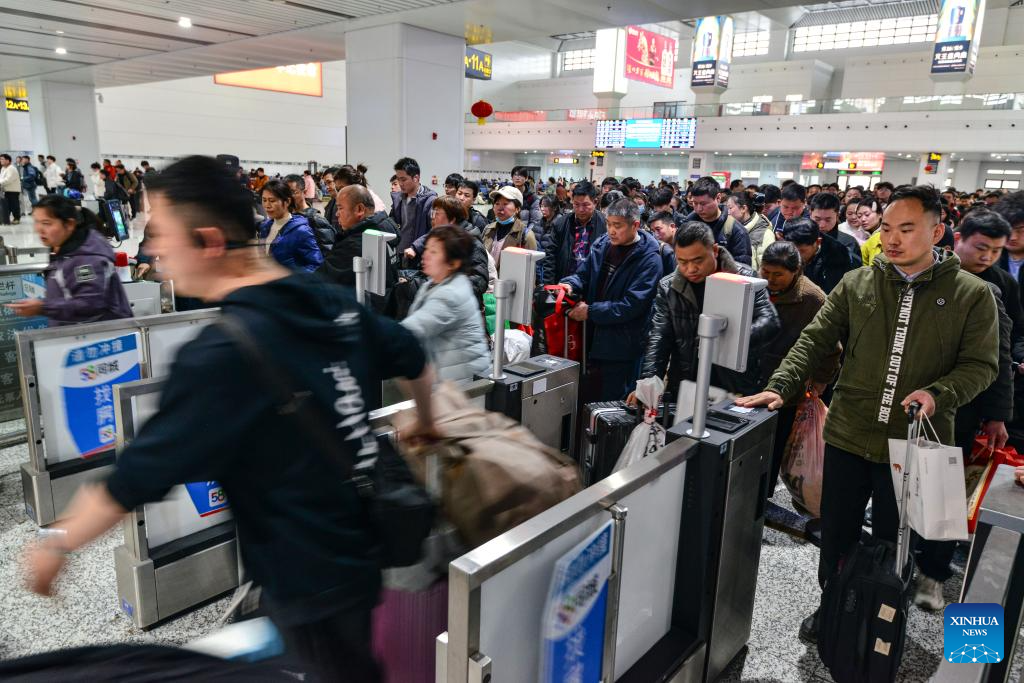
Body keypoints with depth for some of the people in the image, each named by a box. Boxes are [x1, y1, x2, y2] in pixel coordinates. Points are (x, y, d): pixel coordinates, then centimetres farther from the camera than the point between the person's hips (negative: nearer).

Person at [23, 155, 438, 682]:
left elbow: (140, 474, -17)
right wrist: (426, 422, 28)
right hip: (370, 543, 7)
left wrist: (57, 544, 1)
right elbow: (413, 358, 10)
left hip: (315, 578, -7)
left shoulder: (222, 355, -27)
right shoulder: (330, 300, -3)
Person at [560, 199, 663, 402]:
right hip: (593, 340, 6)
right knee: (585, 399, 15)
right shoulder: (602, 245, 4)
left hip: (620, 349, -6)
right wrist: (570, 284, -9)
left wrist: (591, 311, -19)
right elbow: (584, 275, 14)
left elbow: (632, 305, -20)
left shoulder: (649, 259, -15)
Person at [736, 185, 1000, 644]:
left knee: (892, 545, 15)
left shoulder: (972, 295, -3)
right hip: (849, 436, 2)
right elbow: (814, 341, -2)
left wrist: (936, 393, -22)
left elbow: (981, 364, -3)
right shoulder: (856, 285, 1)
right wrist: (780, 387, -17)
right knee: (835, 535, 15)